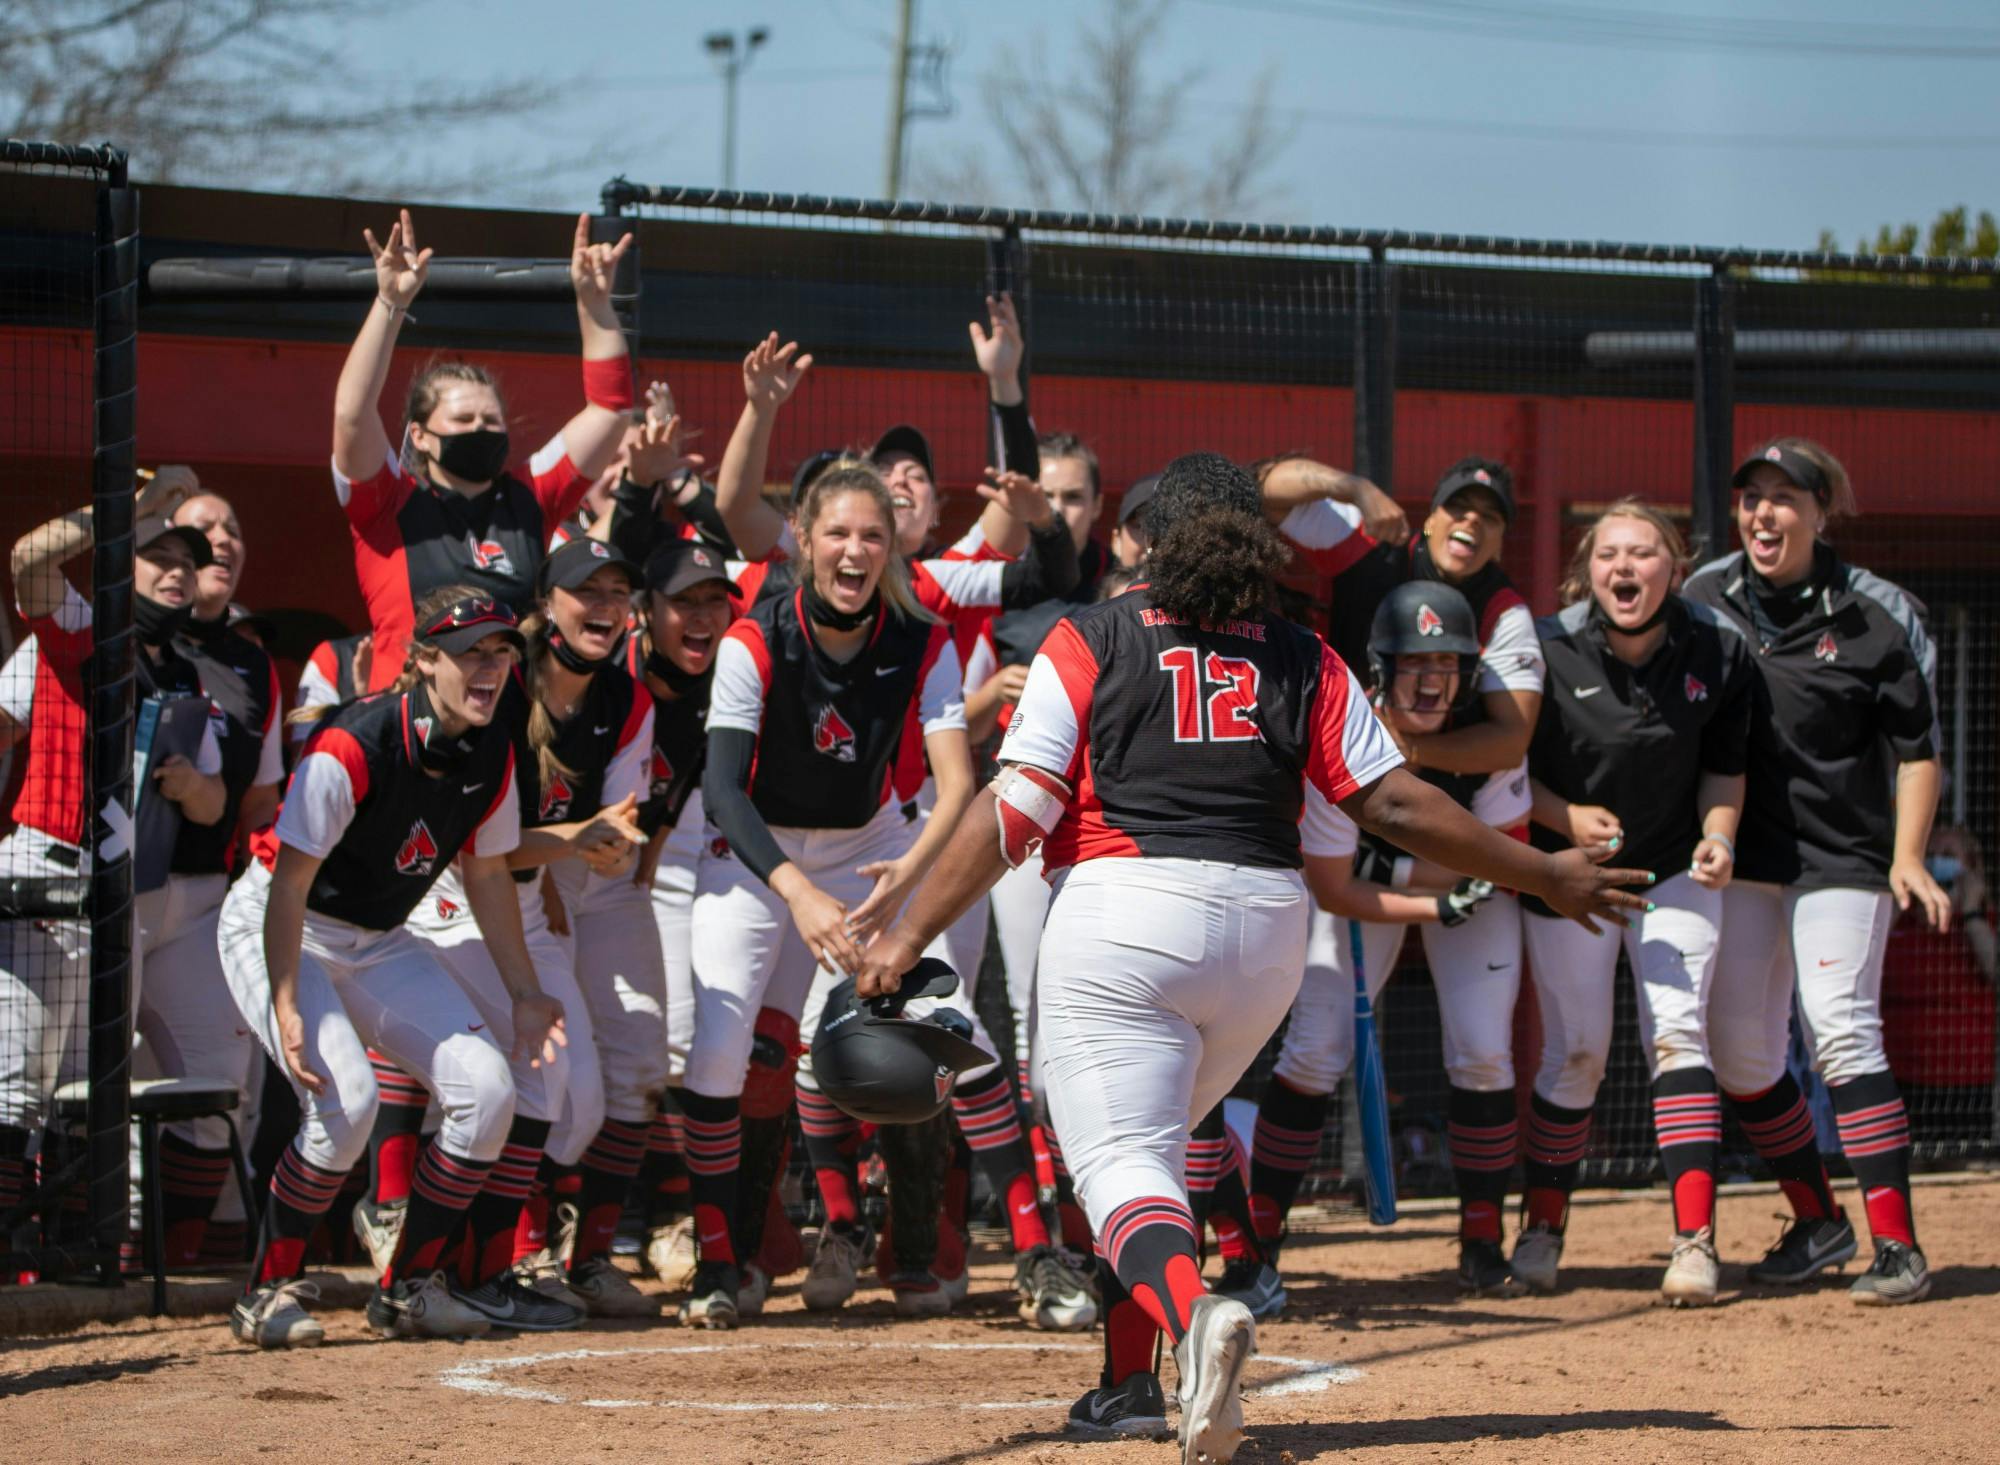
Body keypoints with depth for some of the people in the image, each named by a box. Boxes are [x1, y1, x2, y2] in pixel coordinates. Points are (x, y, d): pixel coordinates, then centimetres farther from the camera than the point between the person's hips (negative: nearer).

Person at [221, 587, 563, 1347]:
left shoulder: (491, 754, -7)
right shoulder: (353, 747, -28)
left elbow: (485, 872, 9)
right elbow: (290, 882, -26)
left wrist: (524, 992, 9)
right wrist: (286, 1010, -31)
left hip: (380, 942, 7)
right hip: (279, 930, -7)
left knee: (487, 1090, -7)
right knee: (346, 1099, -26)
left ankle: (411, 1287, 7)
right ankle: (269, 1292, -8)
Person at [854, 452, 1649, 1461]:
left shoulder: (1091, 641, 4)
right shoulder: (1302, 659, 12)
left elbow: (1012, 810, -4)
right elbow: (1395, 804, 7)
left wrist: (911, 933, -2)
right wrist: (1547, 877, 16)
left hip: (1122, 915, -4)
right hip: (1267, 928, 4)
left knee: (1120, 1159, -11)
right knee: (1143, 1138, 24)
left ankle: (1192, 1318, -42)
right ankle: (1127, 1383, 20)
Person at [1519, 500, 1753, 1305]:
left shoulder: (1717, 650, -9)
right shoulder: (1549, 650, -15)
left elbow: (1724, 764, 4)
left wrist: (1718, 838, -12)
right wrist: (1567, 819, -21)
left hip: (1676, 870, 1)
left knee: (1677, 1035, -13)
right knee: (1576, 1051, 1)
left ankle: (1695, 1241, -18)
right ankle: (1542, 1226, 21)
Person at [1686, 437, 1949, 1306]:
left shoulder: (1878, 616, -6)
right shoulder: (1702, 601, 4)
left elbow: (1916, 746, -4)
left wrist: (1907, 859, -12)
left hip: (1841, 851, -5)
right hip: (1742, 851, 5)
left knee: (1839, 1029, -18)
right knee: (1737, 1044, 3)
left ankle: (1897, 1245, -18)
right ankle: (1817, 1220, 20)